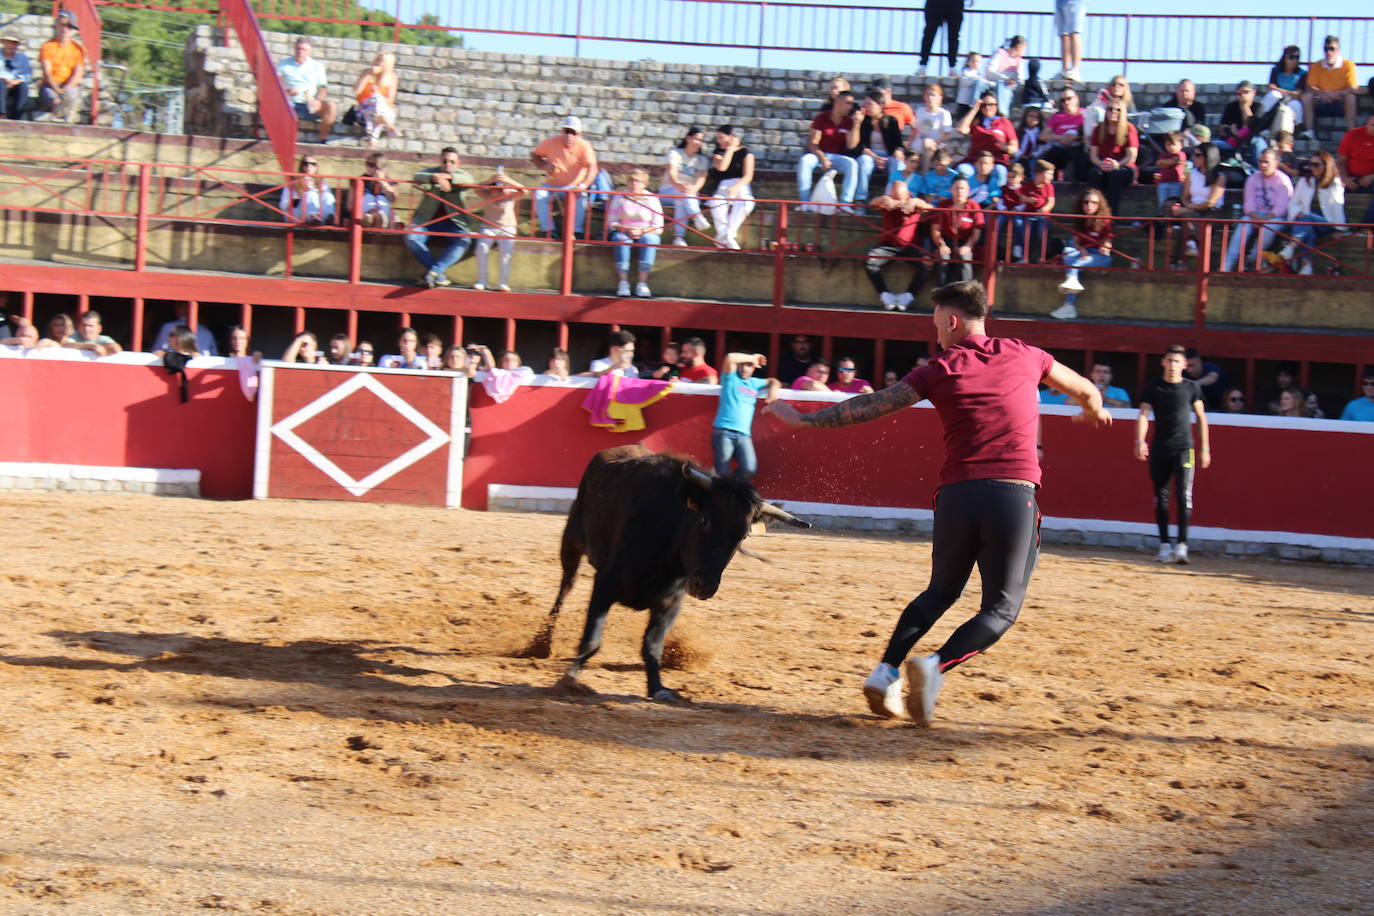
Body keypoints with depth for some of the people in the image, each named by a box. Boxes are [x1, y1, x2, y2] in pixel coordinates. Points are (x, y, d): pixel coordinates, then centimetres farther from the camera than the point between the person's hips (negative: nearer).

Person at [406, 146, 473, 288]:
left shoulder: (460, 175, 5)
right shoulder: (430, 171, 4)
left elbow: (469, 180, -20)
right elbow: (417, 177, -19)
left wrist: (448, 176, -36)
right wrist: (436, 179, -40)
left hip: (452, 222, 0)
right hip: (427, 220, 0)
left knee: (463, 241, -29)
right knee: (411, 238, -27)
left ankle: (434, 270, -32)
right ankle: (439, 273, -22)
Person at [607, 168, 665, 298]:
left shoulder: (652, 199, 1)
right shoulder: (620, 198, 5)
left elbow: (658, 227, -3)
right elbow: (612, 222, 2)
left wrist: (641, 231, -21)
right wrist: (625, 230, -17)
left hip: (646, 233, -1)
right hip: (623, 232, 1)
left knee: (648, 240, -35)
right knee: (621, 239, -34)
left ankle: (642, 283, -38)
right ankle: (623, 282, -37)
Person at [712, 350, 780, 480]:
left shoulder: (754, 383, 21)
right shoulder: (731, 378, 7)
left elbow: (773, 382, 34)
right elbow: (730, 358, -10)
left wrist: (773, 389, 10)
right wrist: (752, 358, 2)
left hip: (743, 435, 4)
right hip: (723, 432, -4)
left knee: (750, 469, -17)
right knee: (722, 473, -10)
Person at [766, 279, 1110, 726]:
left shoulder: (940, 370, 6)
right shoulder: (1023, 355, 12)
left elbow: (871, 405, 4)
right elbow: (1083, 388, 29)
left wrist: (805, 420, 14)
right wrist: (1095, 411, 53)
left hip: (956, 495, 1)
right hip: (1015, 494, -1)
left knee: (940, 592, 21)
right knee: (1001, 609, 5)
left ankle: (885, 672, 8)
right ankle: (935, 666, -17)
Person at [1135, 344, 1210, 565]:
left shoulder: (1192, 387, 4)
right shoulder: (1153, 387, 3)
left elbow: (1201, 417, 11)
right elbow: (1143, 415, -3)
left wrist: (1205, 448, 9)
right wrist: (1140, 441, -19)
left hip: (1183, 448, -1)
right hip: (1159, 449, 1)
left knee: (1184, 495, -13)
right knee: (1161, 497, 6)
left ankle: (1182, 545, -15)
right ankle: (1165, 545, 14)